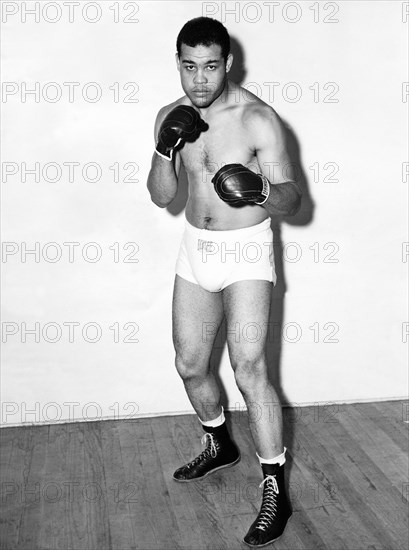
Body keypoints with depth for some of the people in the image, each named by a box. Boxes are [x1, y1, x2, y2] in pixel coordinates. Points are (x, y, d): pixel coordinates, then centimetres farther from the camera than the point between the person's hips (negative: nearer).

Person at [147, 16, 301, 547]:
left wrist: (262, 192, -38)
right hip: (195, 248, 6)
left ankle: (276, 491, 1)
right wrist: (165, 150, -17)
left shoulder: (257, 119, -15)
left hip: (246, 250, -6)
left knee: (249, 369, -13)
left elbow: (291, 198, -15)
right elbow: (162, 197, 1)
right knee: (190, 365, 14)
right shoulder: (172, 117, 1)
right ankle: (220, 446, 40)